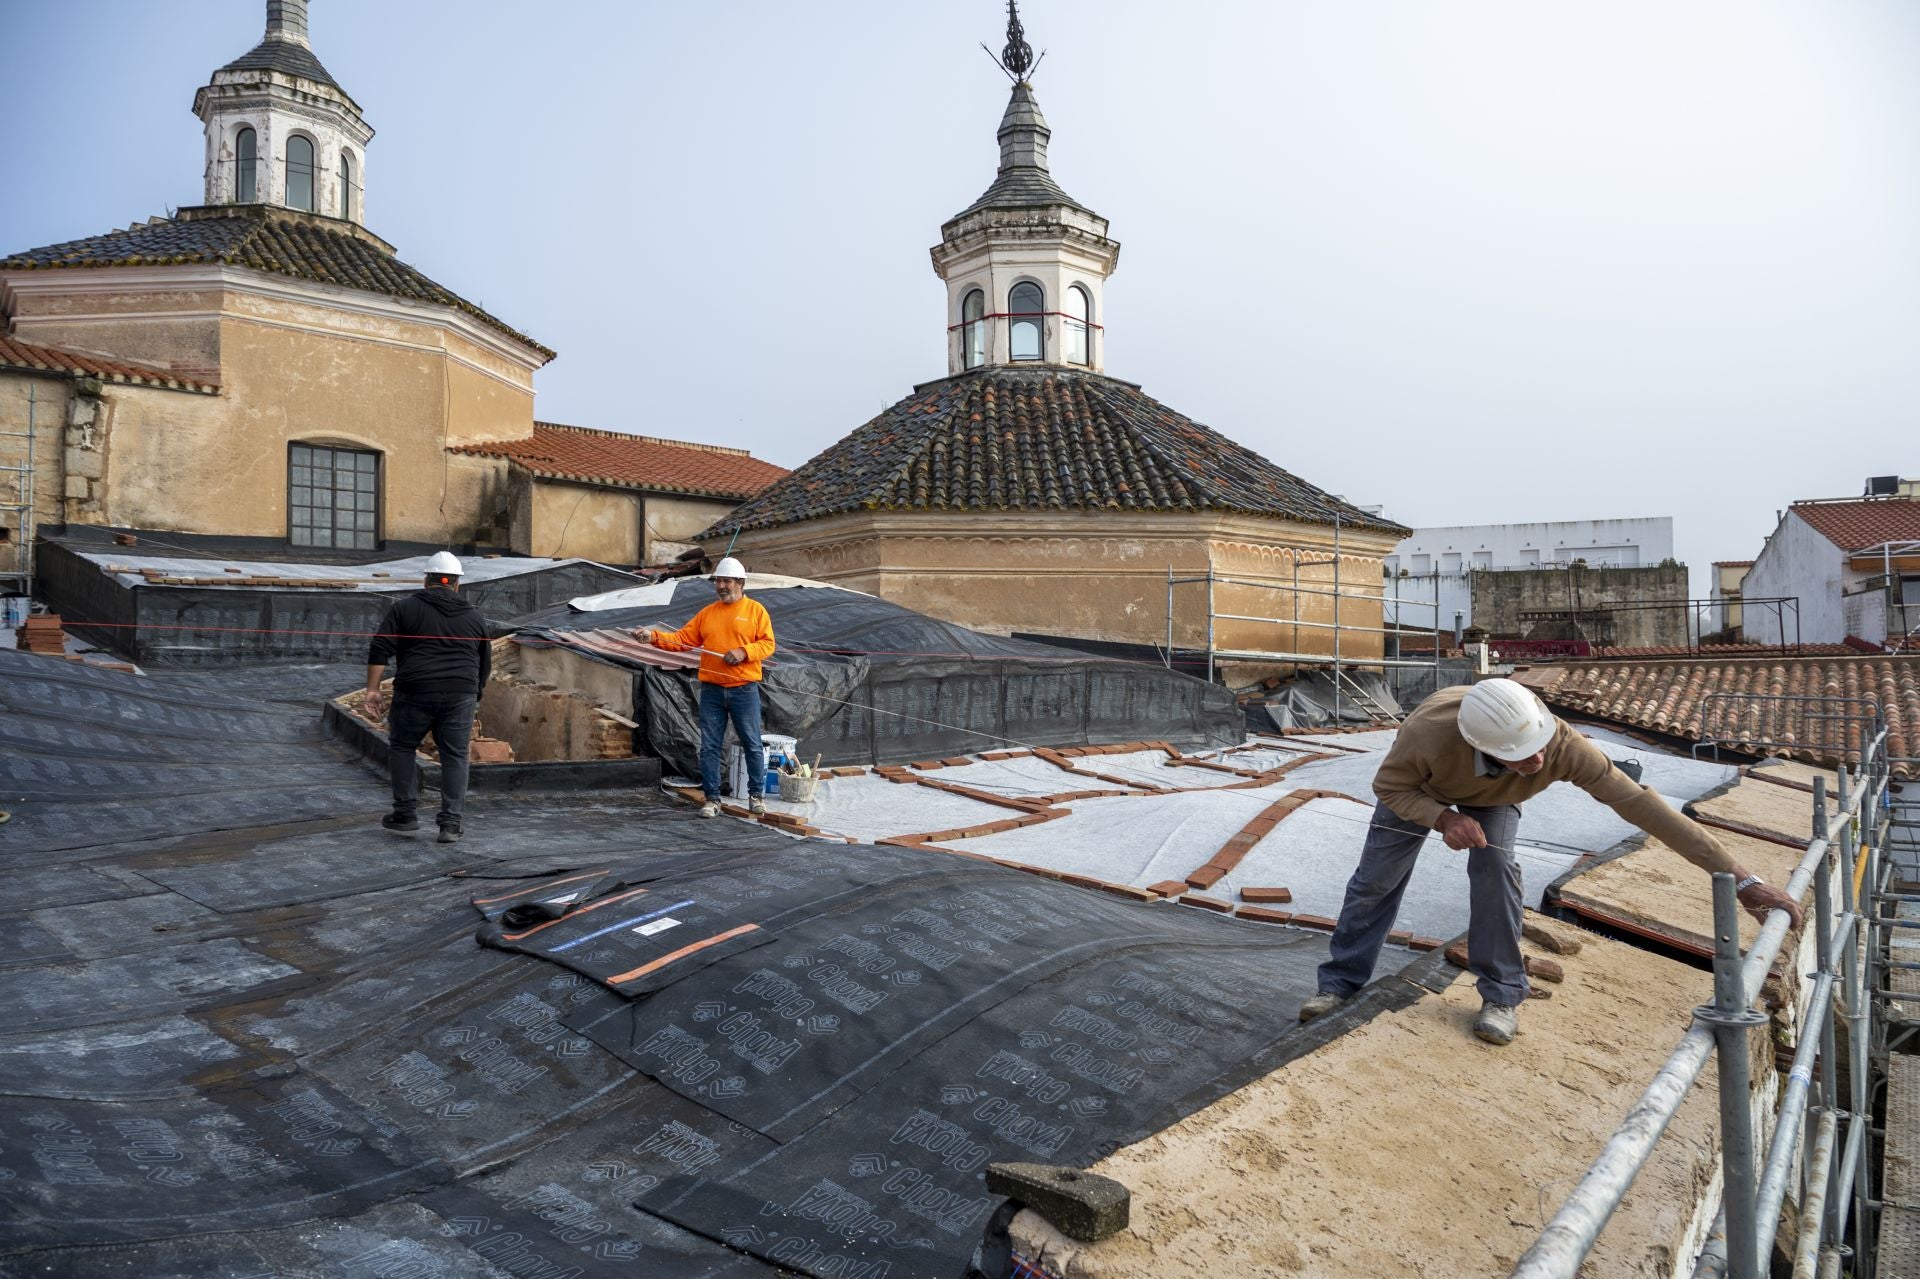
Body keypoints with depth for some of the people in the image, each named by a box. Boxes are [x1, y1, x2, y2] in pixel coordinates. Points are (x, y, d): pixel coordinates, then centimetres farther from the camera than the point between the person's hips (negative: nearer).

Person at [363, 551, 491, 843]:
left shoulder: (404, 608, 7)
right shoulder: (474, 616, 14)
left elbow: (379, 650, -3)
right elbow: (485, 664, 18)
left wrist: (372, 690, -3)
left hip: (415, 692, -1)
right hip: (461, 695, 2)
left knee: (402, 748, 17)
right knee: (455, 756, 7)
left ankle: (405, 815, 16)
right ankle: (450, 824, 4)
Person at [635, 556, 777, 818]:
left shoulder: (756, 610, 2)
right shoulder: (707, 613, 12)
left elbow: (768, 644, -3)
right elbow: (682, 639, 7)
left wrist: (743, 652, -18)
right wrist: (654, 636, -7)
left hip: (744, 690, -3)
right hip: (711, 691, 3)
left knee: (752, 744, 3)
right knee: (709, 747, 3)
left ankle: (756, 794, 18)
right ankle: (712, 799, 12)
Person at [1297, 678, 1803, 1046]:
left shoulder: (1562, 745, -42)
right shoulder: (1430, 729, -47)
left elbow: (1642, 804, -40)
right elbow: (1388, 784, -27)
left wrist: (1741, 878, -39)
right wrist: (1443, 818, -44)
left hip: (1493, 797, 1)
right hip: (1420, 787, -1)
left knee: (1494, 864, -24)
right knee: (1376, 879, -3)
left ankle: (1501, 997, -8)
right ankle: (1340, 982, 14)